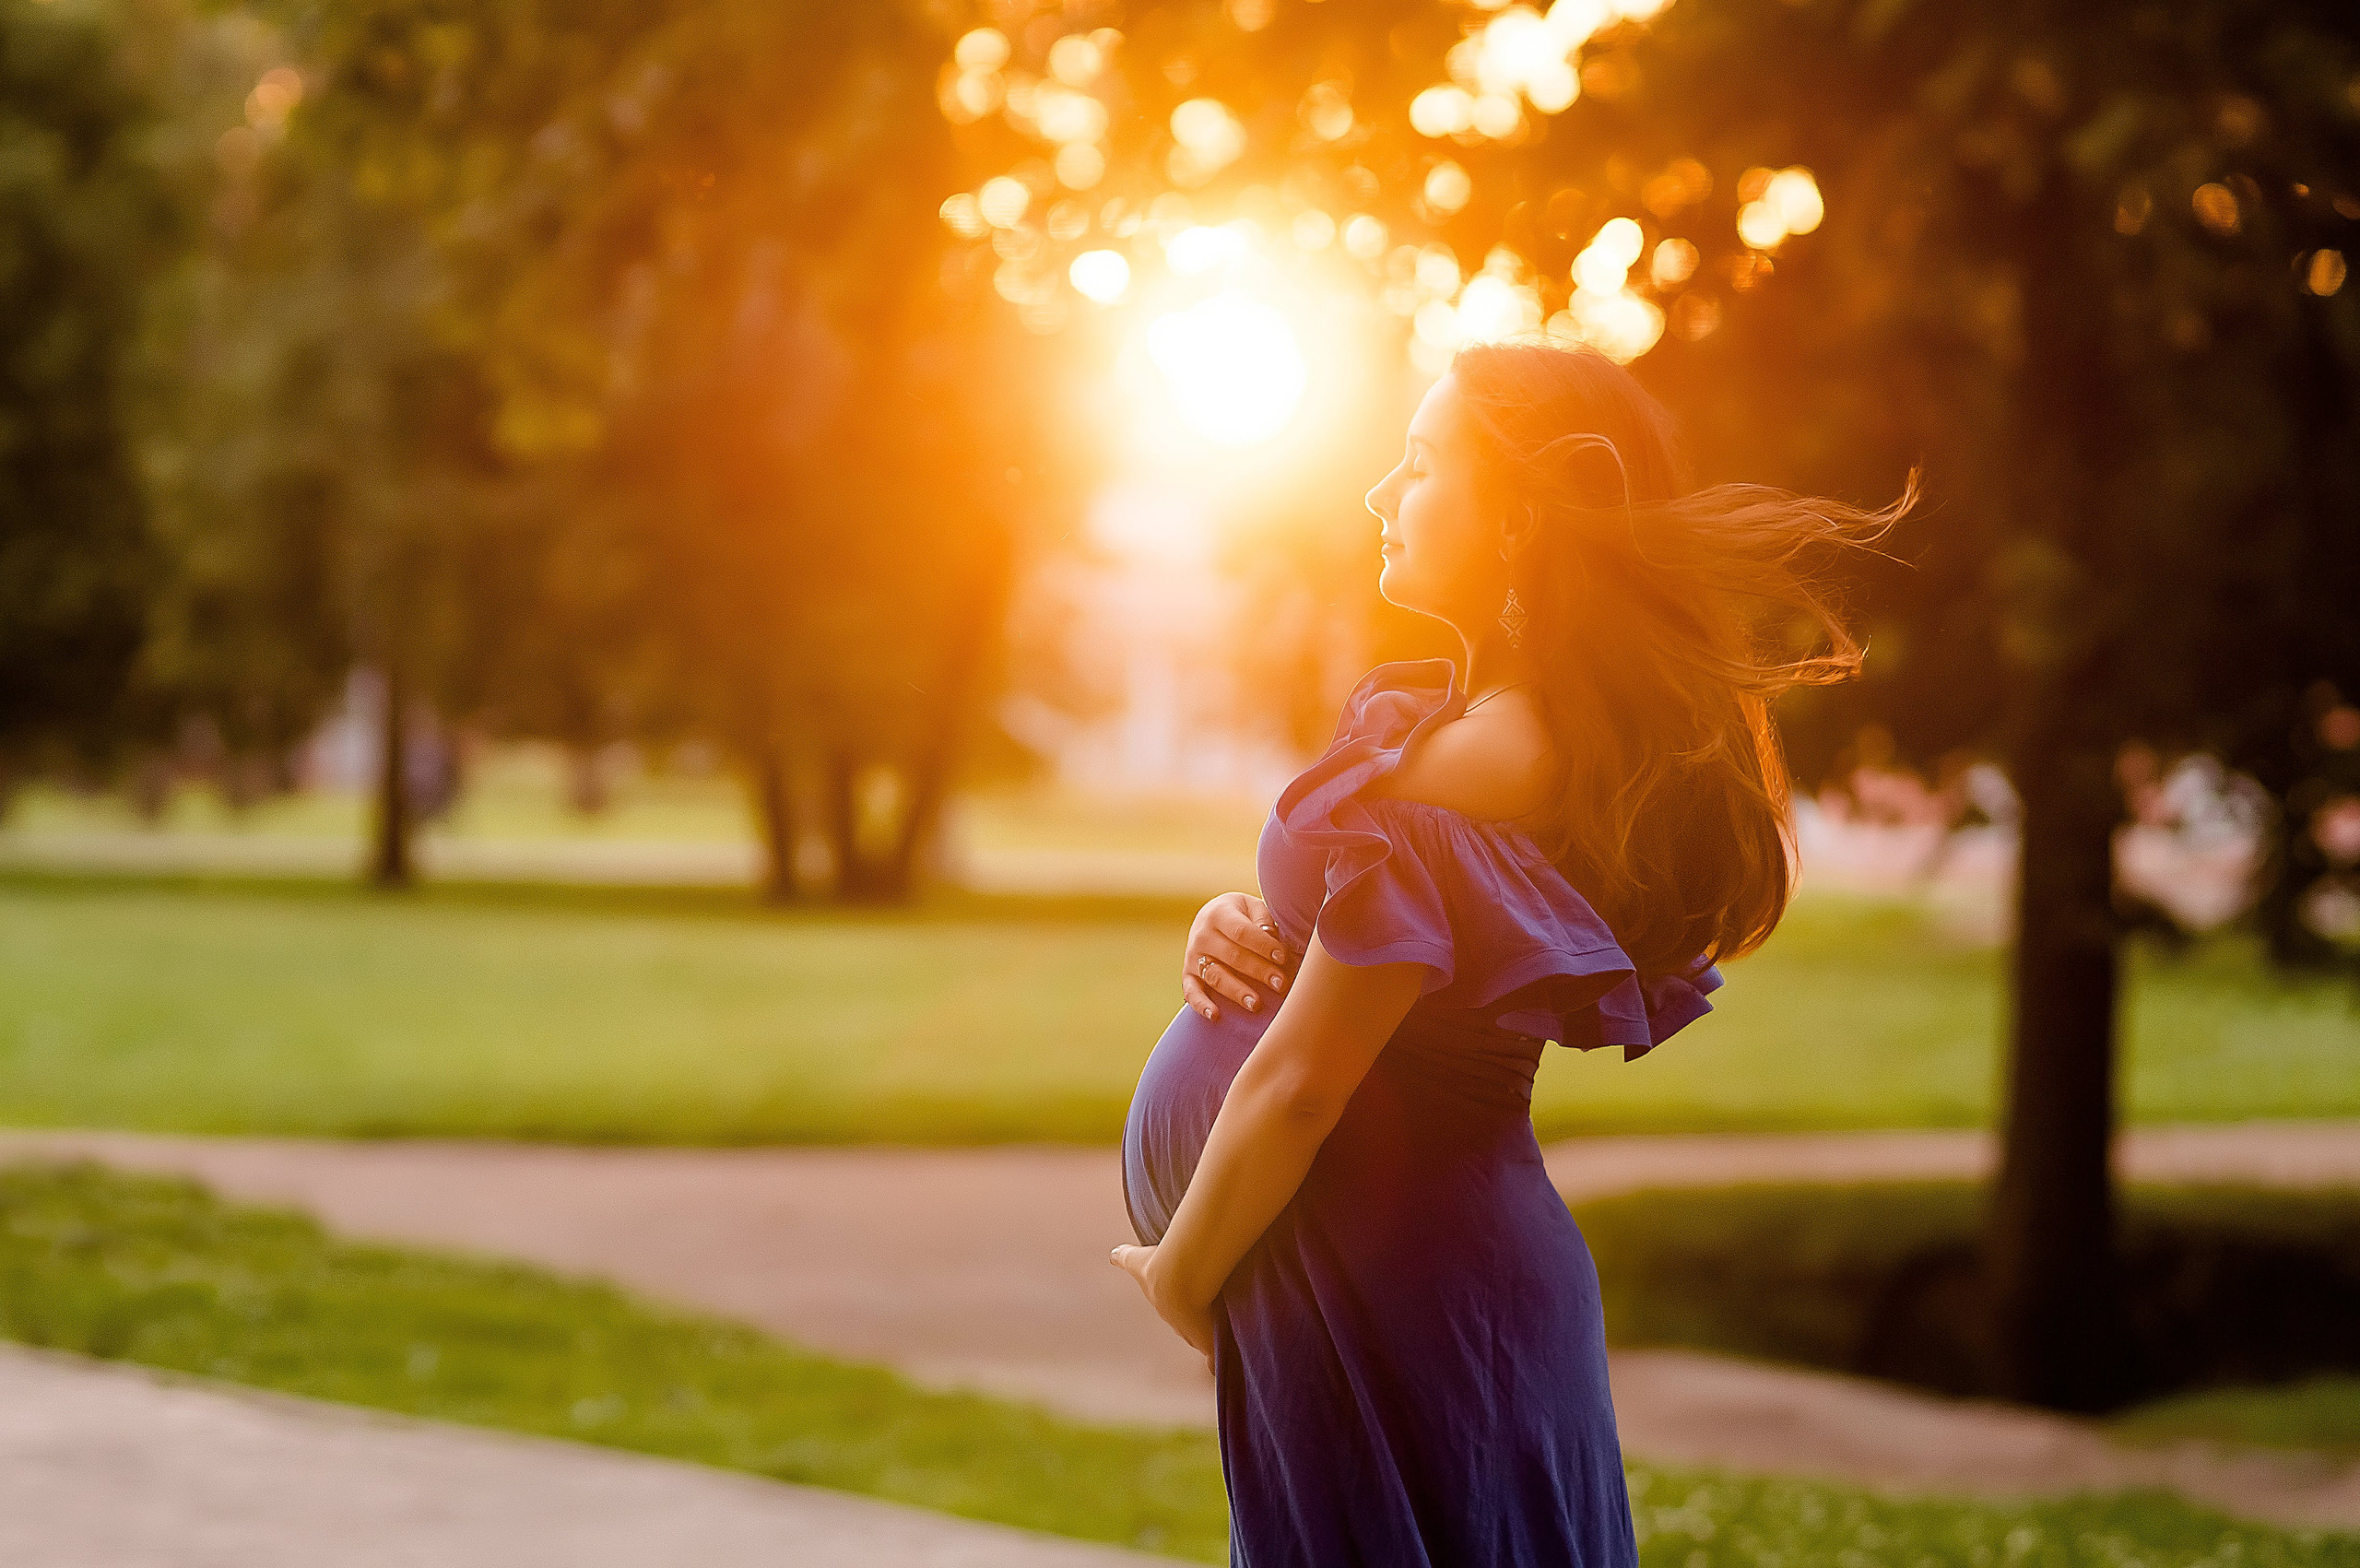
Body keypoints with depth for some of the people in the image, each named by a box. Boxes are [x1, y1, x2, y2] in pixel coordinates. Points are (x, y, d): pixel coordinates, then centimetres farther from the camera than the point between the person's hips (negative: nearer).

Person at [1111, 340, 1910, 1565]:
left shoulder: (1469, 768, -22)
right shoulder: (1586, 733, 8)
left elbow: (1296, 1087, -20)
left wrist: (1178, 1278, -6)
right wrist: (1244, 936, 1)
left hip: (1373, 1277, -9)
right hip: (1478, 1263, 9)